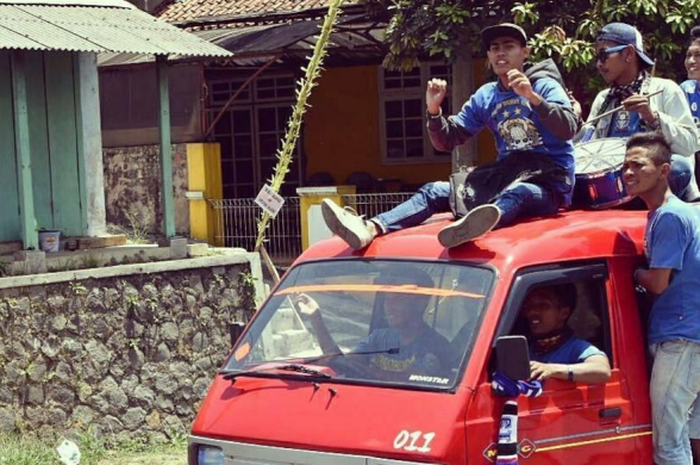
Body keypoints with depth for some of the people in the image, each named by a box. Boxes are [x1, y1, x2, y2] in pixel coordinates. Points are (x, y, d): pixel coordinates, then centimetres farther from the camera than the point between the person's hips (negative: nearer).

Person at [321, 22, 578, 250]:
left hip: (549, 184, -7)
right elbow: (447, 140, 14)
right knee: (434, 191, -7)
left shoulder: (545, 85, -3)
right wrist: (434, 110, -6)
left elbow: (568, 129, -21)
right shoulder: (485, 97, 13)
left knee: (516, 193, -41)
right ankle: (370, 229, -29)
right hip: (505, 178, 7)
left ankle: (469, 228, -75)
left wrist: (532, 97, -35)